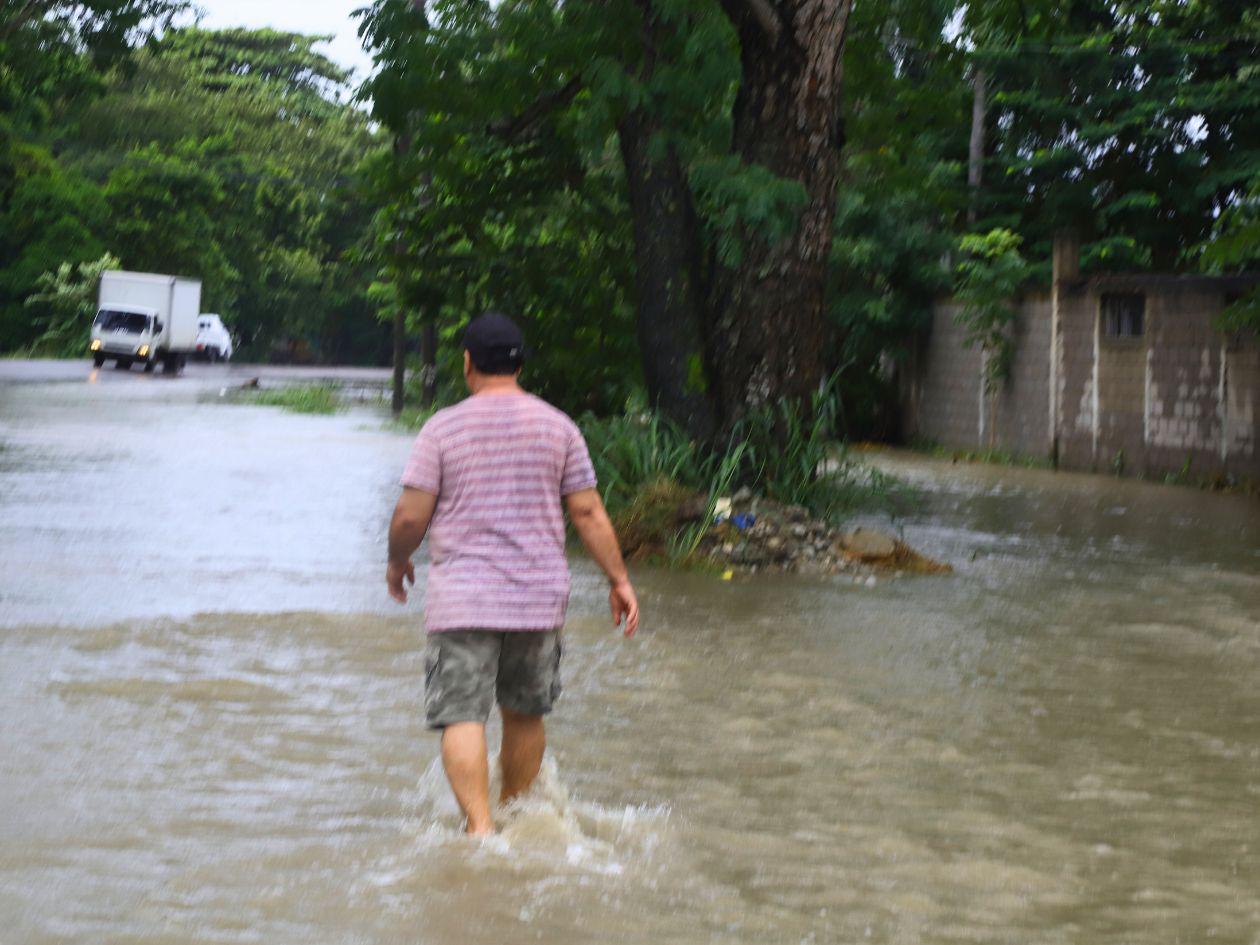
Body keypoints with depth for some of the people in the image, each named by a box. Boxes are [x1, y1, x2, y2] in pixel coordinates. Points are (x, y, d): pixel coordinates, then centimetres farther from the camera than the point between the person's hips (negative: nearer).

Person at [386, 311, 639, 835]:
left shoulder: (443, 428, -3)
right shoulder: (558, 427, 3)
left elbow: (410, 517, -5)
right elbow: (588, 513, 1)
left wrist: (397, 562, 14)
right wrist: (619, 580, 8)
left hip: (463, 597, -3)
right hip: (540, 596, 3)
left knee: (462, 718, -5)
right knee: (525, 714, 18)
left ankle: (480, 827, -20)